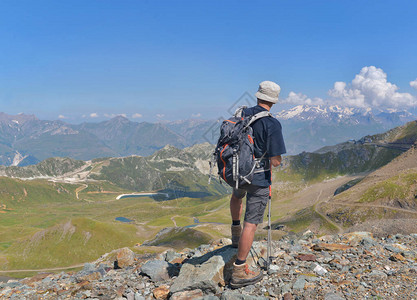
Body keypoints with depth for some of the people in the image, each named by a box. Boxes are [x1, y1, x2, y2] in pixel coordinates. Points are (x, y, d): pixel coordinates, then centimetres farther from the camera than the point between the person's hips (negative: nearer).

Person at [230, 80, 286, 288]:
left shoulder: (241, 114, -1)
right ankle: (240, 271, 4)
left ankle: (235, 232, 48)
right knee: (251, 223, 0)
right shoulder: (272, 124, -18)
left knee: (237, 196, 38)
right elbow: (276, 161, -20)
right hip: (258, 178, -6)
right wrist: (269, 162, 3)